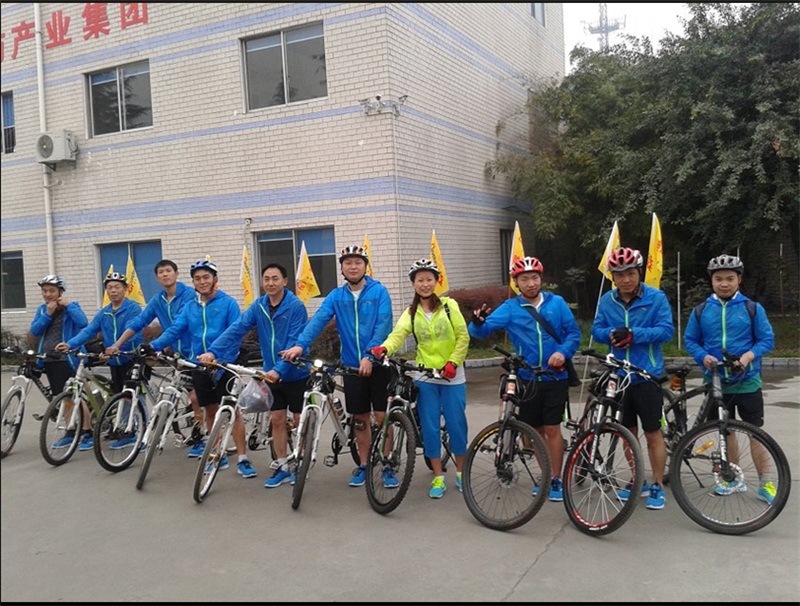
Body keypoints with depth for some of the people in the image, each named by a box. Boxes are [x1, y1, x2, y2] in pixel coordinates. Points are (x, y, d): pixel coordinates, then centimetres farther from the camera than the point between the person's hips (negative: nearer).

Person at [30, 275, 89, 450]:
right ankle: (71, 432, 19)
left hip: (68, 359, -6)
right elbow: (34, 331, 0)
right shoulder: (41, 310, 13)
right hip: (49, 360, 6)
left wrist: (68, 305, -16)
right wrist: (48, 314, -9)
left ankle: (88, 431, 1)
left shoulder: (71, 307, -2)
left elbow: (83, 322, -21)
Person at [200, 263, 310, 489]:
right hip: (272, 374, 5)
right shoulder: (258, 306, 0)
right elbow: (236, 329, -10)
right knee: (277, 420, 8)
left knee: (299, 421, 5)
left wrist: (280, 370, -33)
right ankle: (282, 468, 19)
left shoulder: (296, 306, -16)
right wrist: (212, 351, -22)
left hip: (295, 374, -5)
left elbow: (295, 343, -22)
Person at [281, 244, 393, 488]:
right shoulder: (336, 296, 4)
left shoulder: (379, 292, -4)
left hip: (378, 364, -3)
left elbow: (382, 326, -14)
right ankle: (363, 465, 25)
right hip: (351, 366, 3)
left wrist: (369, 356, -26)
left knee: (382, 417, 0)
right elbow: (318, 320, -11)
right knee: (360, 418, 11)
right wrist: (300, 344, -27)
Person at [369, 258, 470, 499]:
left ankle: (461, 472, 23)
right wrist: (384, 348, -36)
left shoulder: (449, 305, -1)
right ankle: (438, 477, 14)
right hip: (425, 377, 1)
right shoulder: (411, 312, 3)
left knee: (456, 424, 4)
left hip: (452, 376, -1)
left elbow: (463, 337, -2)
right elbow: (398, 334, -16)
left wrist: (453, 362, -13)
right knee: (430, 427, 2)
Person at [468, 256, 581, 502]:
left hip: (555, 377, -1)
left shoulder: (557, 303, 0)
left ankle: (556, 479, 14)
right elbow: (482, 330, -12)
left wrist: (563, 352, -16)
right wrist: (478, 322, -36)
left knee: (552, 428, -1)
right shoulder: (510, 308, -2)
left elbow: (573, 332, 3)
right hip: (527, 379, 1)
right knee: (536, 430, 12)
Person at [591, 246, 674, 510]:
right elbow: (596, 330, 4)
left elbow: (666, 329, -13)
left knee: (652, 432, 2)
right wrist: (611, 334, -19)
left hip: (647, 375, -4)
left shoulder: (656, 298, -7)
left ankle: (657, 486, 14)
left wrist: (633, 334, -24)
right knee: (628, 431, 14)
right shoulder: (607, 300, 4)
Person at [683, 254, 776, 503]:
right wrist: (703, 356, -13)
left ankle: (765, 482, 13)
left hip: (747, 381, -2)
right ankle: (735, 479, 26)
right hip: (716, 382, 2)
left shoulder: (753, 308, -3)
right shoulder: (701, 311, 2)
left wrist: (749, 355, -19)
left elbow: (767, 339, -2)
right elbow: (690, 340, 6)